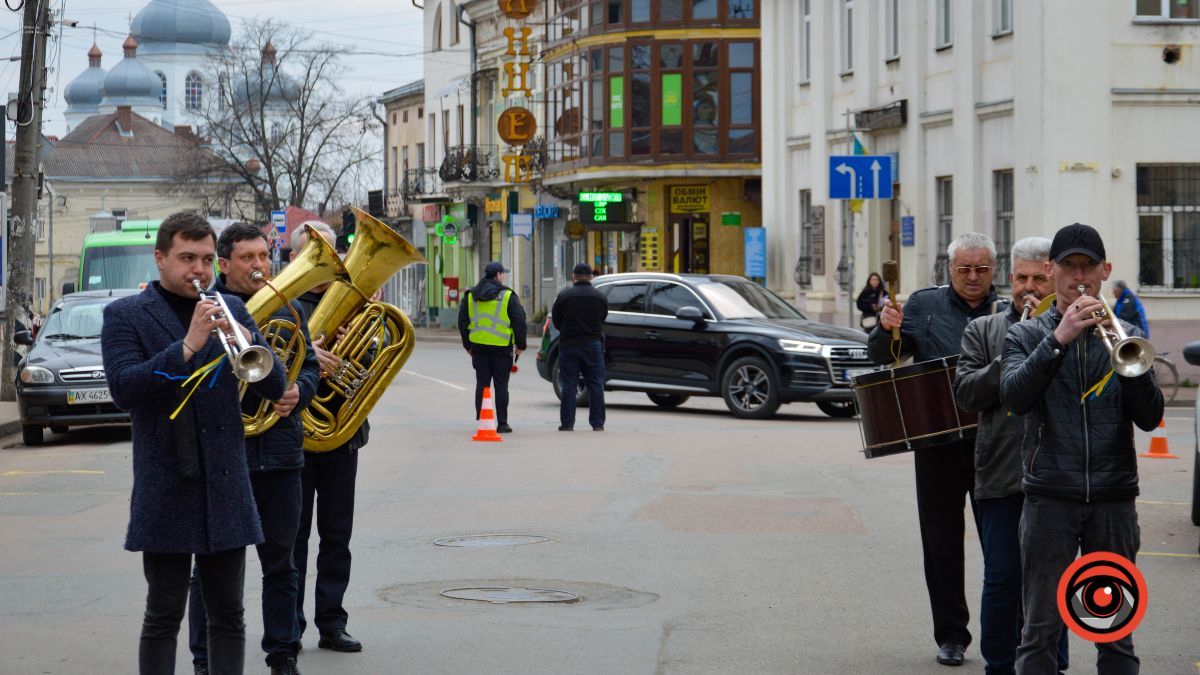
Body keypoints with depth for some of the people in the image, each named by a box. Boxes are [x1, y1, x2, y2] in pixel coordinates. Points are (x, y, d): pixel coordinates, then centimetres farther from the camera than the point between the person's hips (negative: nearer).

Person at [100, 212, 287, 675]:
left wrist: (247, 343, -16)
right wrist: (188, 346, -23)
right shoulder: (125, 316, 1)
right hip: (165, 490, -3)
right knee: (163, 618, 2)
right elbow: (123, 388, -14)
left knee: (228, 615, 7)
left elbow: (274, 386, 4)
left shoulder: (230, 310, 11)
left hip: (226, 488, 3)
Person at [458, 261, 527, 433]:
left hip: (478, 346, 3)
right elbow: (519, 321, -6)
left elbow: (463, 322, 13)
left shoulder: (471, 296, 9)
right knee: (500, 385, 1)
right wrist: (520, 345, 3)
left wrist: (468, 345, 20)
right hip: (501, 347, -3)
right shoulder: (508, 296, -5)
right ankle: (502, 424, 1)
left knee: (482, 383, 7)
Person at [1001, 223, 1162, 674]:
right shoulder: (1026, 335, 7)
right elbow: (1015, 396, -12)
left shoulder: (1125, 335, 10)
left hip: (1114, 498, 1)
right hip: (1050, 496, -1)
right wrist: (1059, 339, -21)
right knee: (1040, 631, -1)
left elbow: (1150, 417, -1)